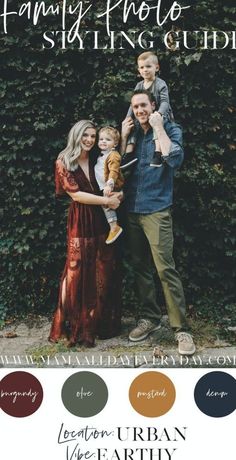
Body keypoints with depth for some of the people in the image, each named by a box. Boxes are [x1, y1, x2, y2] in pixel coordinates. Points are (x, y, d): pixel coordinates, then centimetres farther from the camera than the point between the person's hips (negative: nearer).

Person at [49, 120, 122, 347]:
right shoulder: (64, 162, 0)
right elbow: (76, 194, -8)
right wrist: (106, 200, -12)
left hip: (103, 220, 4)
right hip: (80, 223, -4)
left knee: (105, 273, 7)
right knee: (79, 274, -1)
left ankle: (105, 322, 19)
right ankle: (76, 326, 11)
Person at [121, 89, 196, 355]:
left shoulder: (170, 129, 0)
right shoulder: (132, 132, 14)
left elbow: (174, 159, -18)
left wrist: (158, 127, -12)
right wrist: (124, 137, 1)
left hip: (156, 209, -6)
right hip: (133, 209, 6)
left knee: (165, 269, -10)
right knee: (140, 268, 11)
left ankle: (181, 328, -4)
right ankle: (149, 317, 23)